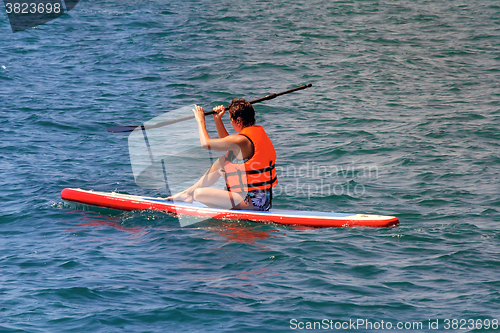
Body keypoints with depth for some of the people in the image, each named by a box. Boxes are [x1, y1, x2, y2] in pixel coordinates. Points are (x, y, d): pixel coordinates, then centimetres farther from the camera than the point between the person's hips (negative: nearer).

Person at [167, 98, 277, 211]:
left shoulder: (241, 140, -21)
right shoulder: (258, 130, 8)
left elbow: (205, 144, -10)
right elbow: (226, 142, 25)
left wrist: (201, 120, 5)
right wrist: (217, 119, 20)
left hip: (253, 203, -10)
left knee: (199, 194, -16)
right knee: (221, 162, 24)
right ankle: (189, 192, 31)